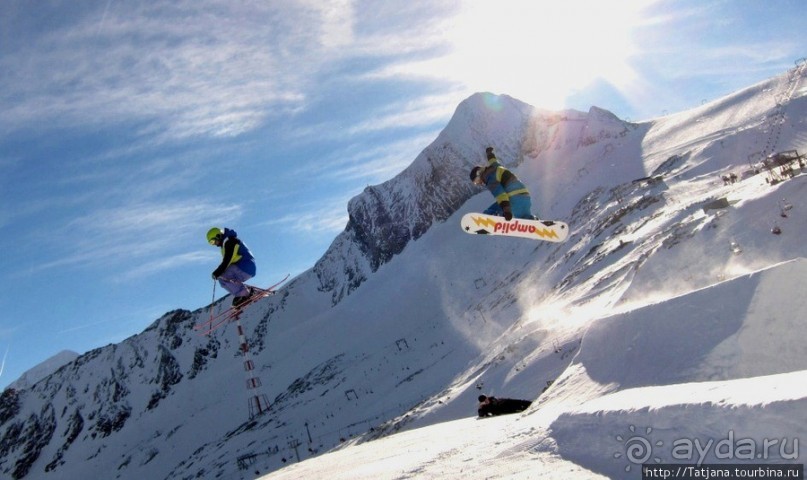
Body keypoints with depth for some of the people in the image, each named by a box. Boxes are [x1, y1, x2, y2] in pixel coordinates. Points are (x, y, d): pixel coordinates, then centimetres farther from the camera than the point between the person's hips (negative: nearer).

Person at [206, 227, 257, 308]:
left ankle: (243, 293, -16)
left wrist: (216, 273, -12)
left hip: (245, 267, -10)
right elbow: (226, 261, 24)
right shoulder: (226, 243, 22)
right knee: (222, 281, 6)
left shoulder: (229, 241, -10)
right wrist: (217, 273, 11)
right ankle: (247, 290, 0)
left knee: (222, 277, -20)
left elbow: (227, 261, -17)